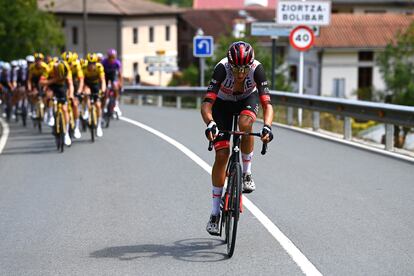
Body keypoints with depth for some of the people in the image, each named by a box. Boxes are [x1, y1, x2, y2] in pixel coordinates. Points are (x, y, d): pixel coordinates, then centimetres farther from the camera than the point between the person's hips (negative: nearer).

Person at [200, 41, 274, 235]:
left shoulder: (257, 69, -33)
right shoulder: (222, 68, -36)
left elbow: (267, 104, -37)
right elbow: (206, 104, -41)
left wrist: (267, 127, -55)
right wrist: (210, 124, -60)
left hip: (248, 99, 1)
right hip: (223, 104, 0)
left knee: (245, 123, -36)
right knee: (221, 155, -9)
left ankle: (247, 173, -13)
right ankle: (215, 212, 1)